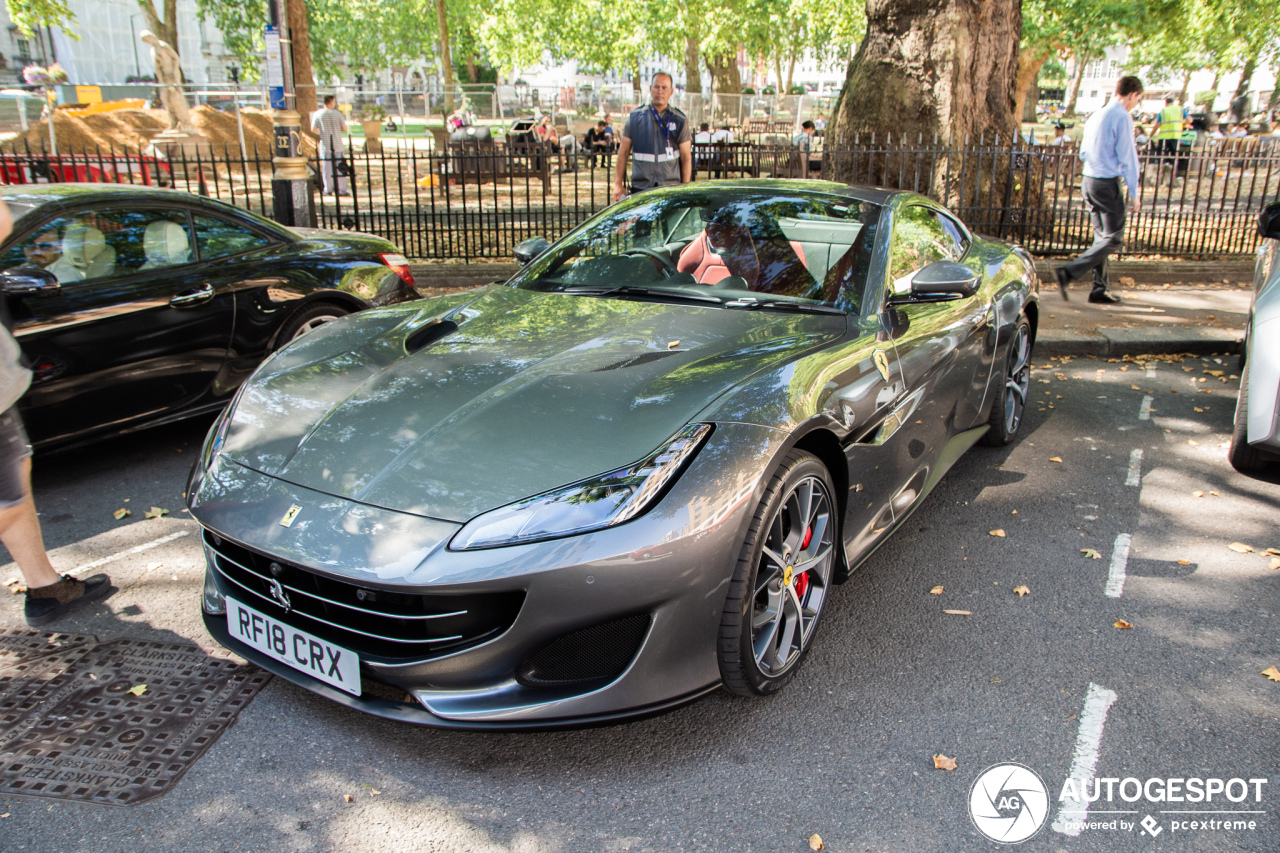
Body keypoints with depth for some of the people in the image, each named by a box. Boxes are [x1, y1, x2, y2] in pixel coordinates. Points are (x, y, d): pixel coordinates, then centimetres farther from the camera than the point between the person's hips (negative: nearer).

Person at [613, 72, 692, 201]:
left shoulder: (679, 120, 7)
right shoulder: (635, 116, 8)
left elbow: (686, 157, 6)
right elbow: (623, 152, 10)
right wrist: (618, 184, 4)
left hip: (671, 187, 0)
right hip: (640, 187, 1)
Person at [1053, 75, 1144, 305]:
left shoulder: (1096, 115, 12)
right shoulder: (1122, 117, -12)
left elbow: (1084, 153, 17)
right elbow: (1127, 157, -13)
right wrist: (1134, 192, -7)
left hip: (1088, 180, 9)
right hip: (1107, 183, -9)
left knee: (1102, 237, 14)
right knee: (1114, 239, -2)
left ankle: (1099, 290, 15)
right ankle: (1068, 273, -14)